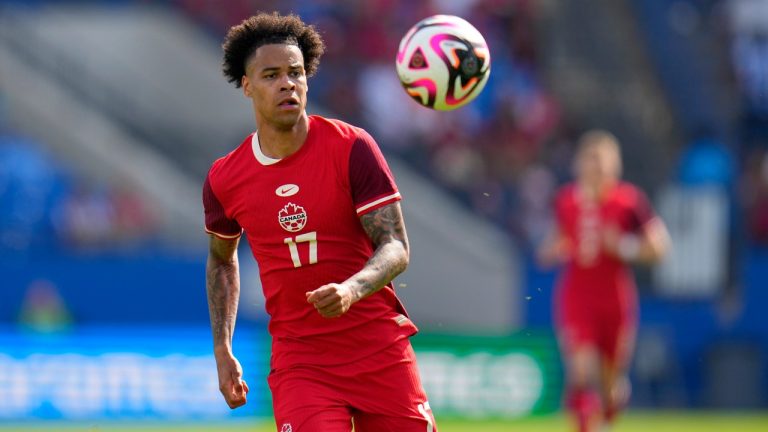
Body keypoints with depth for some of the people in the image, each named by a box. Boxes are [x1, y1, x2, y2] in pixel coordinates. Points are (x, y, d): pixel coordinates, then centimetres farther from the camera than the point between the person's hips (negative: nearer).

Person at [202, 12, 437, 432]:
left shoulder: (352, 148, -8)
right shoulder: (224, 180, 1)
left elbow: (396, 247, -11)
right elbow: (222, 259, 21)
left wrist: (352, 290, -32)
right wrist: (222, 350, 14)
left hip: (380, 350, -1)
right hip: (298, 361, 1)